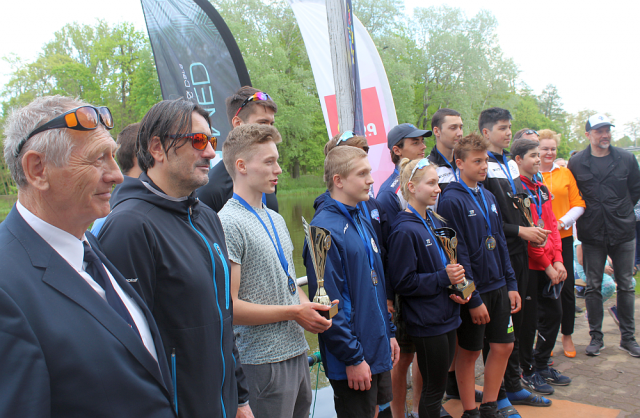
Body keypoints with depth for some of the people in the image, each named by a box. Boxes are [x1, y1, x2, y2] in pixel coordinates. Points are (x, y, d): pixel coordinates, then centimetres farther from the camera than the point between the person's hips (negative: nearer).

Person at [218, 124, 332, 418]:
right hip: (264, 361, -8)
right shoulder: (228, 224, -16)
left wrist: (309, 307, -1)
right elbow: (230, 307, -20)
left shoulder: (275, 219, 13)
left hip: (297, 351, 8)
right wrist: (294, 312, -15)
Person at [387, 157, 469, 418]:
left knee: (437, 383, 19)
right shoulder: (404, 230, -18)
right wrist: (443, 279, -21)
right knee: (435, 387, 5)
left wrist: (457, 283, 1)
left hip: (447, 316, 8)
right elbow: (403, 282, -20)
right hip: (426, 322, -8)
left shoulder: (436, 222, 8)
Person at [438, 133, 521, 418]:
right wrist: (473, 299, -16)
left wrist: (511, 284, 10)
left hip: (498, 287, 7)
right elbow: (458, 254, -17)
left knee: (503, 346, 12)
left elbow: (500, 243, 14)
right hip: (473, 290, -7)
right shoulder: (452, 200, -14)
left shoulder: (489, 197, 10)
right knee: (469, 352, 7)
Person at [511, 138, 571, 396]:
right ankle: (528, 372, 19)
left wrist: (558, 259, 1)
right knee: (529, 319, 2)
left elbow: (552, 225, 12)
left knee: (554, 312, 15)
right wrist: (546, 264, -14)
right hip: (528, 265, -8)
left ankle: (542, 365, 31)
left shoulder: (541, 189, 14)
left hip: (549, 265, 8)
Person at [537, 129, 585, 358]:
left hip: (563, 238, 2)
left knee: (567, 287, 4)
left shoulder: (565, 173, 7)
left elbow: (578, 204, 7)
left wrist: (563, 221, -9)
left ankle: (567, 335, 22)